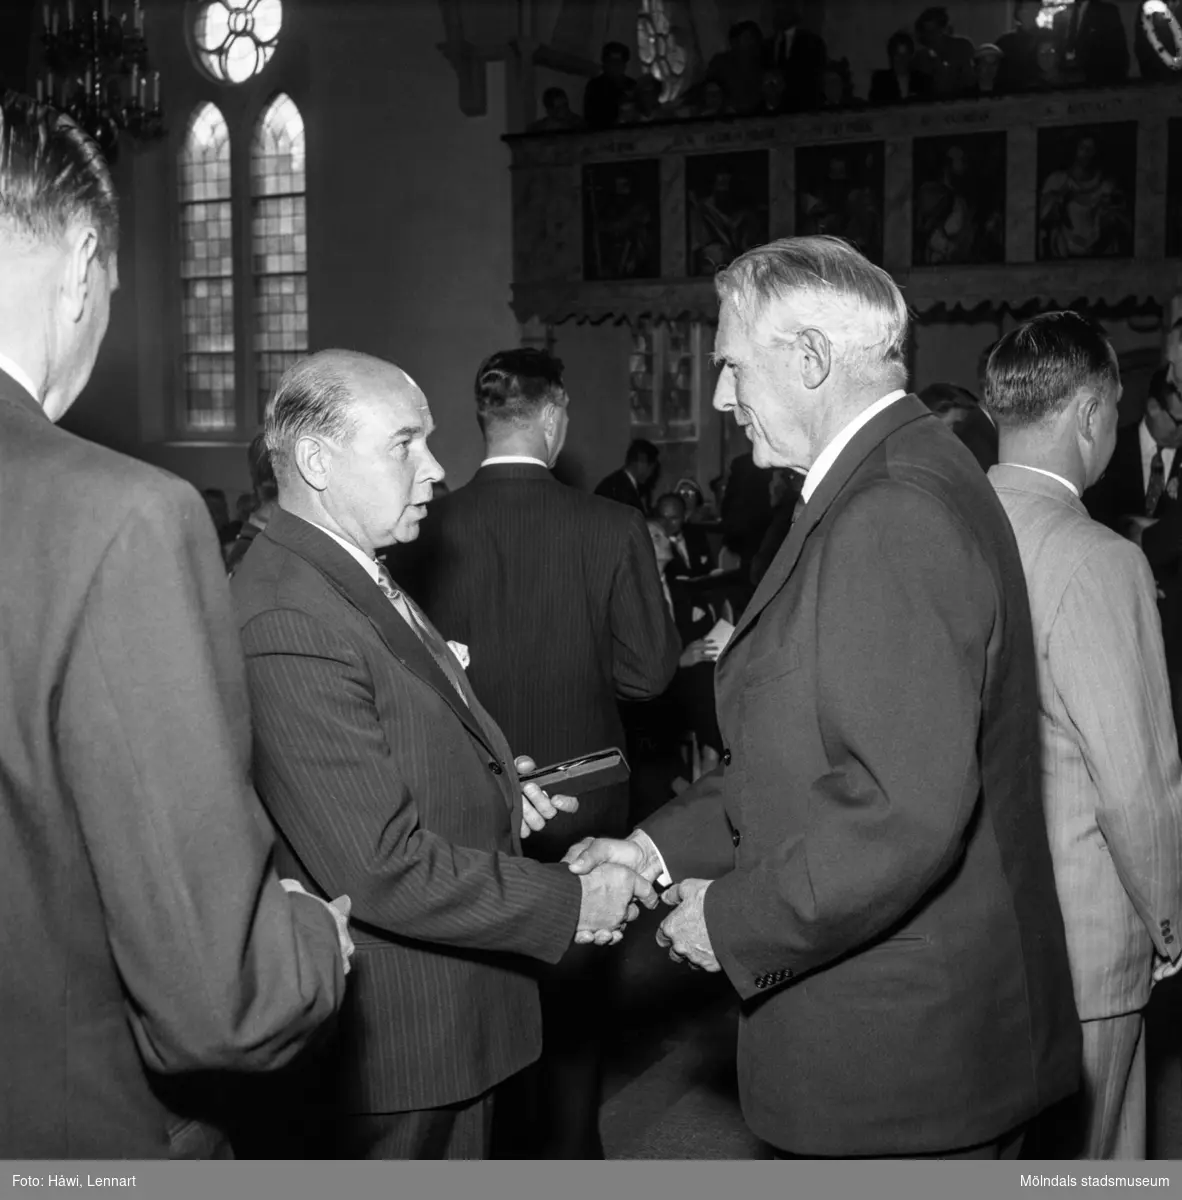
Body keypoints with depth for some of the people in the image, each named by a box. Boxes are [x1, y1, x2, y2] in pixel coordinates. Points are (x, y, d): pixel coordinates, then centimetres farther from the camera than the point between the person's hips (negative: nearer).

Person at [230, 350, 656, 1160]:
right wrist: (568, 905, -19)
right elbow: (383, 866, -27)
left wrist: (488, 788, 2)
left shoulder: (357, 579, 7)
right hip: (399, 1038, -9)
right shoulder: (288, 625, -25)